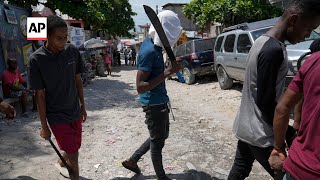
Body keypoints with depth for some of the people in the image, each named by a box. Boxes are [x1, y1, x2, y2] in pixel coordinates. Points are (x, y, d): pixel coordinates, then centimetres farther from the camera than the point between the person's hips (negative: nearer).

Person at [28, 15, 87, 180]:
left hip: (75, 111, 5)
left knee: (74, 147, 21)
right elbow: (40, 95, -12)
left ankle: (60, 164, 52)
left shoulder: (73, 51, -7)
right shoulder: (36, 59, -17)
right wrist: (44, 126, -7)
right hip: (57, 116, -4)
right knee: (73, 155, -1)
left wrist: (82, 106, 9)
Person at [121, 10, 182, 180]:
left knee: (161, 136, 23)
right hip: (153, 103, -10)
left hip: (159, 101, 10)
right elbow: (140, 87, -28)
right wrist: (168, 72, -30)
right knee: (157, 141, 9)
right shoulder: (149, 51, -24)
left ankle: (131, 160, 36)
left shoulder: (153, 43, 5)